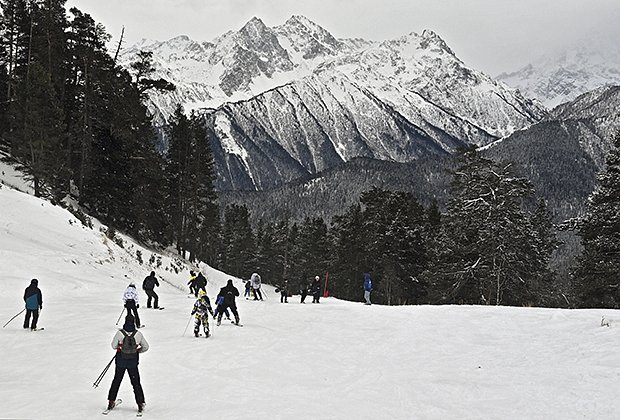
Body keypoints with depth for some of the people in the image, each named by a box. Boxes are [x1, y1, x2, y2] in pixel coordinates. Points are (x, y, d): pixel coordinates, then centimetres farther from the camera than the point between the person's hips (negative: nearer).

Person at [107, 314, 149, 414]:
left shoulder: (120, 333, -16)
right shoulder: (138, 334, -13)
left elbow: (113, 346, -6)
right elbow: (145, 347, -3)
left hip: (120, 361, 0)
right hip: (133, 362, 0)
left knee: (116, 380, 19)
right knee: (136, 382, 12)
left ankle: (111, 401, 26)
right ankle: (140, 403, 11)